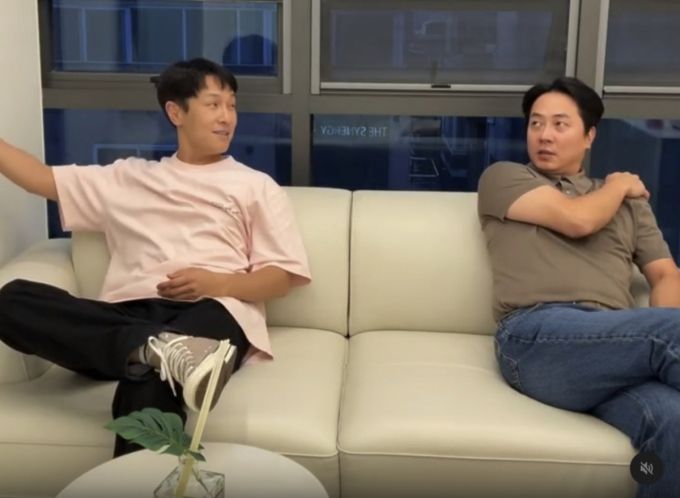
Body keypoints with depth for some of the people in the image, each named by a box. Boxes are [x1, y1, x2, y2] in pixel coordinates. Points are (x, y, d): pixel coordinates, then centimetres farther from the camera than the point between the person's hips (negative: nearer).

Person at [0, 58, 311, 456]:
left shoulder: (255, 186, 19)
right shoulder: (129, 176, 28)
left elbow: (287, 274, 10)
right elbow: (42, 178, 27)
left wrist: (218, 282, -9)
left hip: (213, 314, -4)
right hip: (131, 314, 4)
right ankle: (159, 348, -44)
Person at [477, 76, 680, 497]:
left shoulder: (629, 201, 31)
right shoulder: (504, 177, 17)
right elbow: (577, 219, 0)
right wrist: (619, 185, 22)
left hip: (616, 343, 4)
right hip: (538, 337, -3)